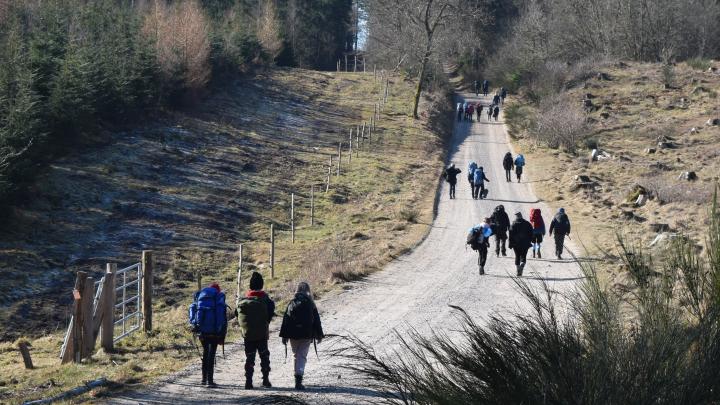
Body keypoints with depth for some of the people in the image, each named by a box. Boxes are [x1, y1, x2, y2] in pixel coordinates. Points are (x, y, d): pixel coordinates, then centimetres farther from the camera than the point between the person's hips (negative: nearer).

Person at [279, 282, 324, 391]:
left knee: (296, 356, 16)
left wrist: (284, 336, 5)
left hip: (293, 335, 2)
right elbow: (316, 321, 1)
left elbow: (285, 320, 0)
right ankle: (298, 380, -17)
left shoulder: (292, 303, 0)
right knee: (302, 356, -2)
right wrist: (319, 335, 10)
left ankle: (297, 377, 24)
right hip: (307, 335, -1)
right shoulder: (311, 304, -3)